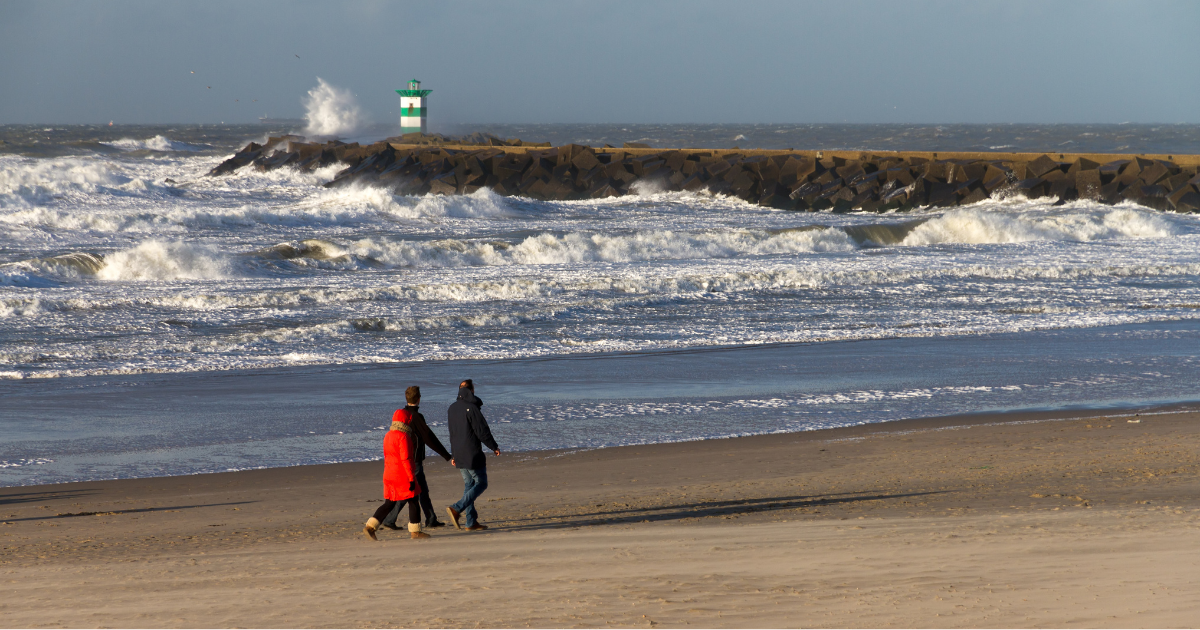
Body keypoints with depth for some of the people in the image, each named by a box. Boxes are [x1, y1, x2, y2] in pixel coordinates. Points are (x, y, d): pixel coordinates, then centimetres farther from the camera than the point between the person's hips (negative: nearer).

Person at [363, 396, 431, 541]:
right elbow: (406, 459, -20)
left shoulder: (388, 435, 12)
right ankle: (415, 531, 7)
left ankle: (370, 526, 0)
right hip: (403, 475, -8)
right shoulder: (403, 436, -15)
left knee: (389, 503, 10)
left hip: (389, 474, 8)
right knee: (413, 501, 4)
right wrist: (412, 478, -17)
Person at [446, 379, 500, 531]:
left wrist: (453, 455, 25)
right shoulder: (471, 408, -15)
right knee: (481, 484, 0)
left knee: (469, 484, 13)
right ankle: (457, 509, -16)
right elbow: (482, 432, -14)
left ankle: (471, 522, 10)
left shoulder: (452, 408, 10)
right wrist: (494, 447, -1)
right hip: (472, 455, -8)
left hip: (459, 454, 8)